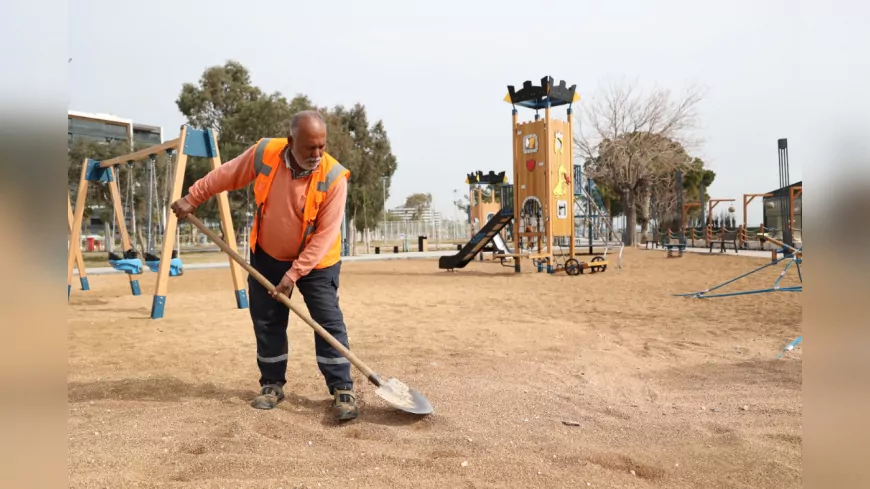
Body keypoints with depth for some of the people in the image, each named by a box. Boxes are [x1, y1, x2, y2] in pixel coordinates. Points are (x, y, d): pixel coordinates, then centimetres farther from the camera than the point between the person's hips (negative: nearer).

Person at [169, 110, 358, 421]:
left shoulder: (334, 178, -26)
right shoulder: (264, 154, -17)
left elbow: (325, 236, -25)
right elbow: (225, 176, 1)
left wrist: (294, 274, -27)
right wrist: (192, 198, 8)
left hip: (316, 262, -3)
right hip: (267, 257, 3)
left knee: (330, 322, -8)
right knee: (267, 323, 9)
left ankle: (343, 390, 1)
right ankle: (273, 385, 24)